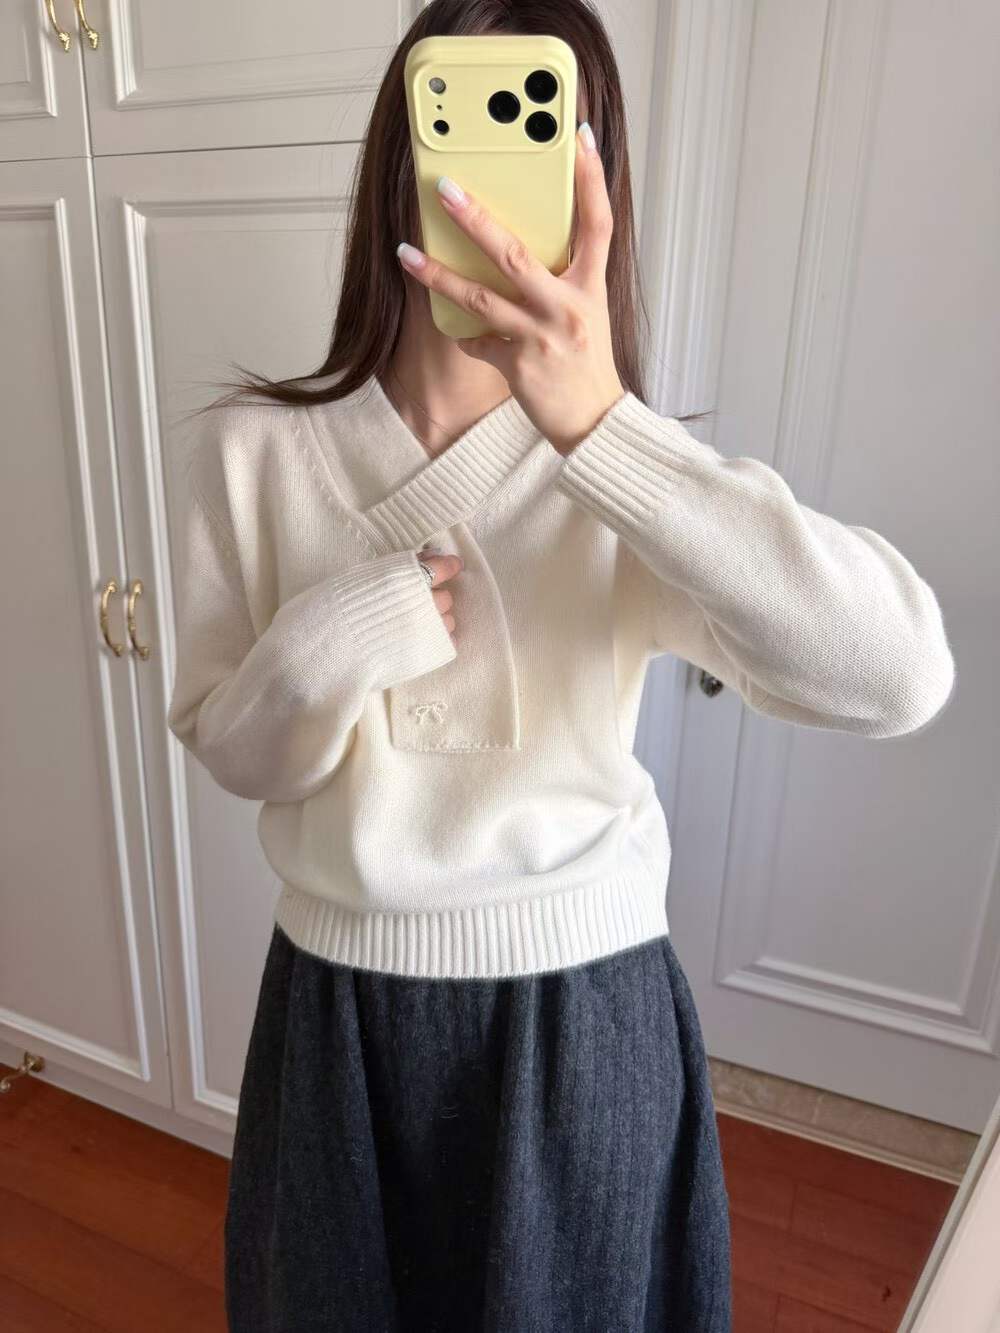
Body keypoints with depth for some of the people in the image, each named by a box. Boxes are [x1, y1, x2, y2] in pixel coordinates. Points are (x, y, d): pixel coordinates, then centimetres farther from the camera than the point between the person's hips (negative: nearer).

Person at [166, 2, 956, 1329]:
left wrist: (600, 421, -37)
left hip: (583, 1012, -1)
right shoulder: (256, 448, -8)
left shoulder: (623, 467, -12)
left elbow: (901, 675, -28)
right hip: (342, 1002, 2)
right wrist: (328, 640, -24)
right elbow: (231, 756, -4)